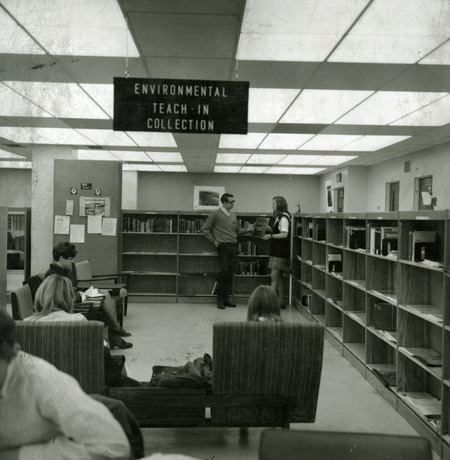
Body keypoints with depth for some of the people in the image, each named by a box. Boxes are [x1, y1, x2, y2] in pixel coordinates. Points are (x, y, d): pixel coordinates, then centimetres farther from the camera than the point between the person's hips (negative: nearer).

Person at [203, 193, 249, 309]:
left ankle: (226, 298, 15)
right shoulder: (216, 214, -4)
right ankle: (220, 300, 2)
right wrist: (213, 240, -4)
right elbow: (206, 229, 1)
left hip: (234, 246, 6)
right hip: (223, 246, -6)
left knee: (230, 273, 7)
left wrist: (247, 230, 7)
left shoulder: (233, 215, 14)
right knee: (224, 272, -8)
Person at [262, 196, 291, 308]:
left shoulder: (283, 217, -13)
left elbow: (284, 234, -22)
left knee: (274, 276, -11)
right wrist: (270, 230, 7)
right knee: (279, 277, 11)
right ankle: (281, 302, 15)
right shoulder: (278, 217, 17)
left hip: (280, 251, -10)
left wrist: (271, 236, -25)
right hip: (277, 250, 10)